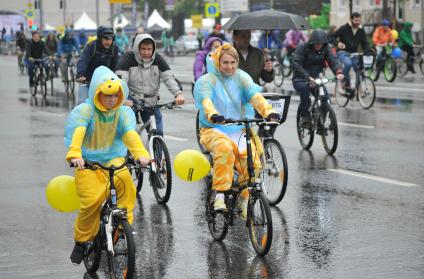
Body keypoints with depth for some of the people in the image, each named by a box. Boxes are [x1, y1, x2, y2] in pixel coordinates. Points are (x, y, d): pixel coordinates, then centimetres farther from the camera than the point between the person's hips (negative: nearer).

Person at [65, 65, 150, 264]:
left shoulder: (124, 112, 1)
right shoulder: (84, 111, -8)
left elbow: (130, 133, -19)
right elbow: (77, 132, -27)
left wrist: (141, 154, -39)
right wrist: (74, 154, -47)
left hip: (113, 160, 2)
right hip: (88, 163, -2)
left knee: (124, 179, -32)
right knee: (91, 202, -22)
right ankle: (81, 241, 3)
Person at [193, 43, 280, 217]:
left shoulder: (242, 78, 7)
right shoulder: (206, 81, -2)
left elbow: (255, 96, -11)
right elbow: (205, 100, -23)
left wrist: (269, 111, -31)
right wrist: (213, 115, -46)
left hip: (239, 130, 3)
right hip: (214, 130, -3)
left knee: (252, 161, -24)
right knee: (224, 148, -36)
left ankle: (244, 201, -3)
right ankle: (219, 196, -31)